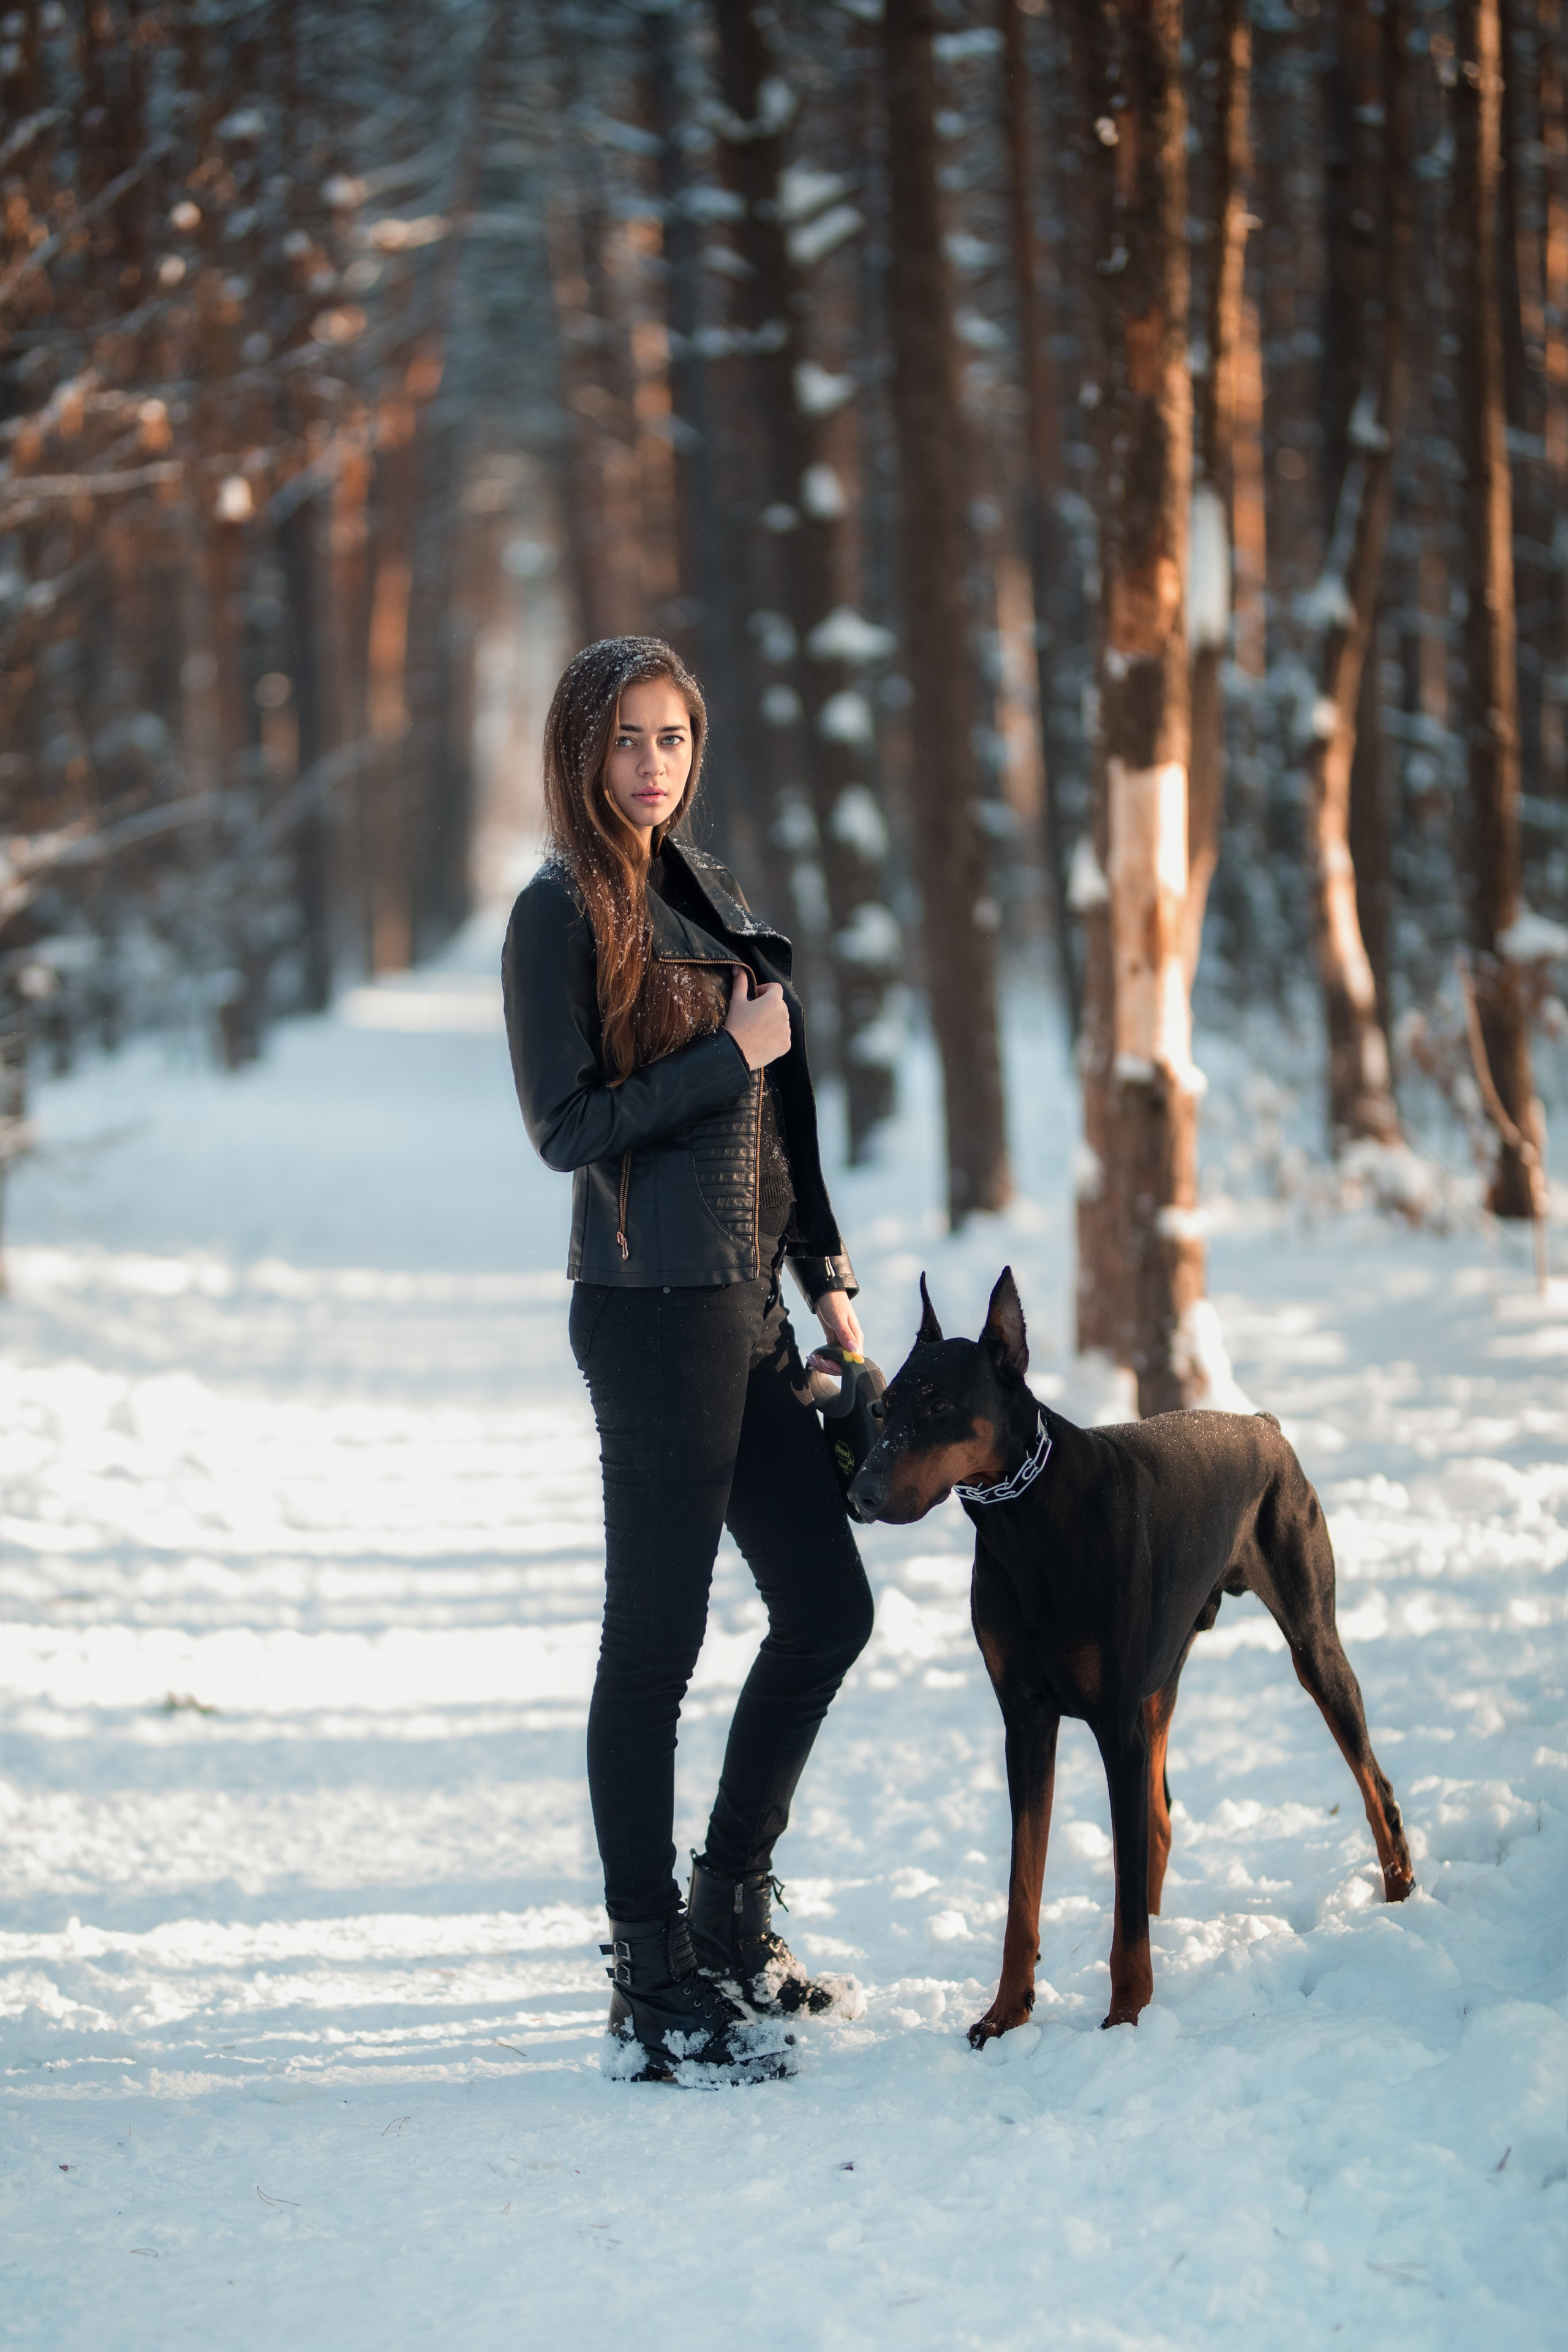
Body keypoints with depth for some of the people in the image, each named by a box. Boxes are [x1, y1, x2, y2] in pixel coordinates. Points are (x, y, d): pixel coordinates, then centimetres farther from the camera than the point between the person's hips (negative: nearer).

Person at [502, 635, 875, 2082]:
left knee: (828, 1604, 12)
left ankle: (731, 1911, 26)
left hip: (748, 1304, 9)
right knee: (657, 1638, -4)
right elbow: (564, 1126, -14)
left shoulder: (705, 891, 16)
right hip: (654, 1309, -8)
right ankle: (654, 1988, 3)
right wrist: (729, 1056, -12)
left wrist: (827, 1276, 17)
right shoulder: (564, 913, -7)